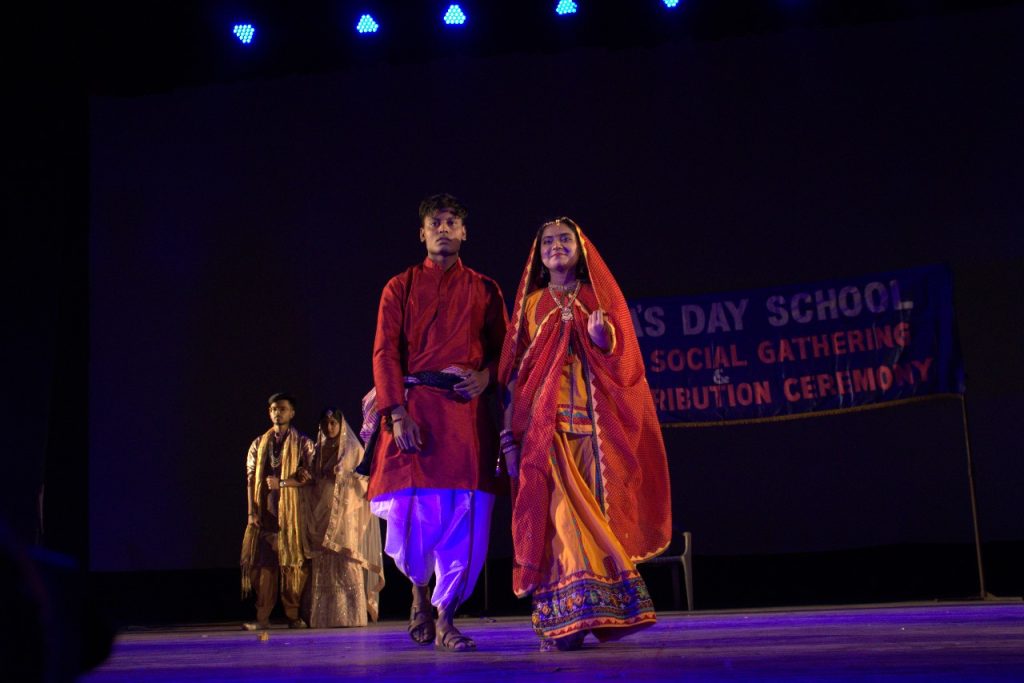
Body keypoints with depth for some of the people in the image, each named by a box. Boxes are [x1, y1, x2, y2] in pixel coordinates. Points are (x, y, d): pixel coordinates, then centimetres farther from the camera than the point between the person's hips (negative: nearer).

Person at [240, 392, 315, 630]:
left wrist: (281, 483, -15)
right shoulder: (258, 444, 15)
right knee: (264, 562, -3)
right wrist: (252, 511, -1)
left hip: (291, 511, -2)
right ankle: (262, 617, -3)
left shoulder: (303, 443, 6)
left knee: (292, 562, -3)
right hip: (265, 512, 2)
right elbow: (250, 478, 9)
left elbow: (308, 476, -3)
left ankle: (293, 616, 3)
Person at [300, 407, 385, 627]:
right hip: (322, 512, 4)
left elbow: (362, 477, 0)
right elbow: (312, 480, 16)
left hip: (345, 512, -4)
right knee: (323, 566, 0)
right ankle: (325, 616, 2)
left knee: (347, 561, -10)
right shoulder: (318, 450, 17)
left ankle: (351, 615, -8)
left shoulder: (352, 449, 6)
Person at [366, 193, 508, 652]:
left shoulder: (483, 289, 15)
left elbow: (503, 348, 14)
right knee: (412, 513, -6)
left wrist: (486, 376, -9)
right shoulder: (400, 287, 11)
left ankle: (444, 617, 6)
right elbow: (385, 352, 1)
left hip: (467, 410, 1)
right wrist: (397, 414, -11)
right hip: (415, 409, -1)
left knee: (465, 516, -6)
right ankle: (419, 589, 25)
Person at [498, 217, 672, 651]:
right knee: (562, 509, -13)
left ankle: (602, 614, -1)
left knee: (594, 509, -6)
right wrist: (512, 436, 3)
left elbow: (622, 357, 5)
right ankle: (569, 617, -15)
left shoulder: (600, 297, 14)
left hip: (594, 421, 0)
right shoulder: (531, 304, 16)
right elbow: (515, 371, 11)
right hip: (546, 424, 0)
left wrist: (601, 336, -17)